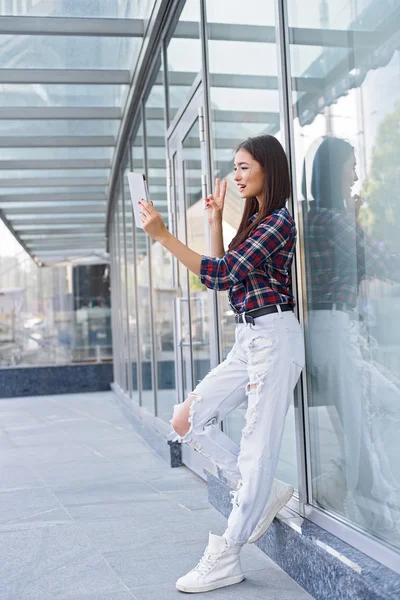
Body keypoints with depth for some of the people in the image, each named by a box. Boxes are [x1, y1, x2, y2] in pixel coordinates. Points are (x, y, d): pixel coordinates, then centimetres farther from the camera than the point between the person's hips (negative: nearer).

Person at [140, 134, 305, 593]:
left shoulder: (278, 220, -11)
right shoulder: (255, 220, 19)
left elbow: (221, 272, -18)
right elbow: (224, 274, 22)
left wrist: (162, 235, -19)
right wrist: (215, 221, 16)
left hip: (272, 335, -10)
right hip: (248, 338, 10)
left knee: (258, 445, -5)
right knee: (186, 421, 6)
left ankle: (226, 558, 1)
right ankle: (264, 493, 16)